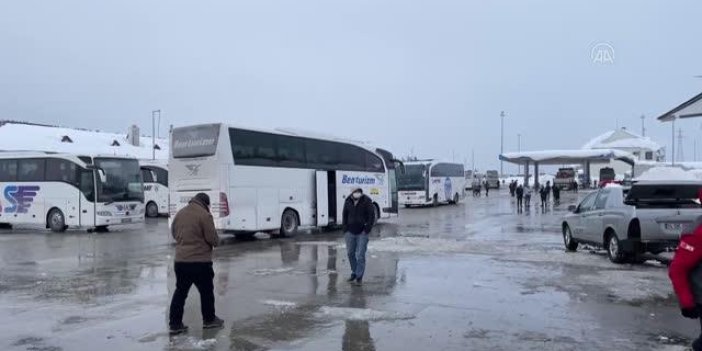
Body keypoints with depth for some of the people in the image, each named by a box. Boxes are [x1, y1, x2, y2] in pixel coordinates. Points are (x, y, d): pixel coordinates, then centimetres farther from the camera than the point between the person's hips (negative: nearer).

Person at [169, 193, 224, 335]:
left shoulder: (180, 213, 8)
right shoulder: (204, 215, -14)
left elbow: (173, 233, 21)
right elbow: (213, 238, -14)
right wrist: (216, 242, 8)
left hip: (180, 260, 6)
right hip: (200, 261, -6)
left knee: (180, 292, 13)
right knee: (206, 291, 12)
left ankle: (175, 324, 12)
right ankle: (209, 320, 24)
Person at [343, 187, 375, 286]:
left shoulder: (367, 201, -11)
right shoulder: (348, 201, 0)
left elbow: (372, 216, -8)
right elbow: (344, 215, 12)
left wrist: (367, 229, -11)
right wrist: (345, 227, 5)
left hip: (362, 233, -4)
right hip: (350, 232, 4)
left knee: (360, 255, -5)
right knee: (350, 253, 12)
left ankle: (359, 277, 4)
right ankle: (354, 273, 29)